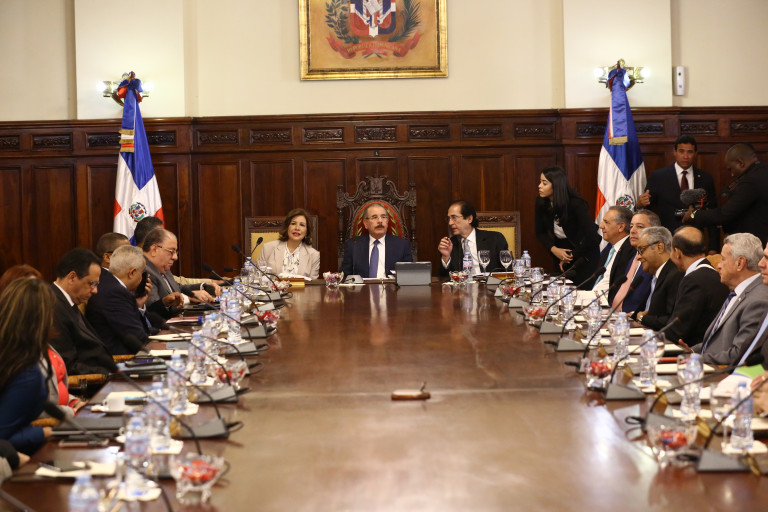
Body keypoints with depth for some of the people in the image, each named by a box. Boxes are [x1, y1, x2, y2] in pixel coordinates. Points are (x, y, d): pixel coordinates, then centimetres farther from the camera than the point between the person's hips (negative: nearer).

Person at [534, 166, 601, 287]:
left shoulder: (575, 204, -24)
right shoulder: (541, 203, -9)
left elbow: (591, 235, -23)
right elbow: (540, 232, 3)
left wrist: (571, 255, -15)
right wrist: (554, 249, -13)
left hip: (585, 253, -5)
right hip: (561, 251, 5)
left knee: (583, 291, -8)